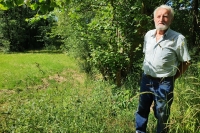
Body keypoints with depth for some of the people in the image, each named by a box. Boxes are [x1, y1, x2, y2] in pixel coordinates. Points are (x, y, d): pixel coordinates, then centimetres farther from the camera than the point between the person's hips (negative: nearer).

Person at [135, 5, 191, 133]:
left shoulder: (178, 38, -15)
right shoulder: (148, 35, 1)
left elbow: (186, 62, -6)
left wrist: (173, 77, -3)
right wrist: (148, 74, 12)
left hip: (164, 83, -5)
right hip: (146, 79, 5)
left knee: (162, 115, 12)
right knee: (142, 109, 20)